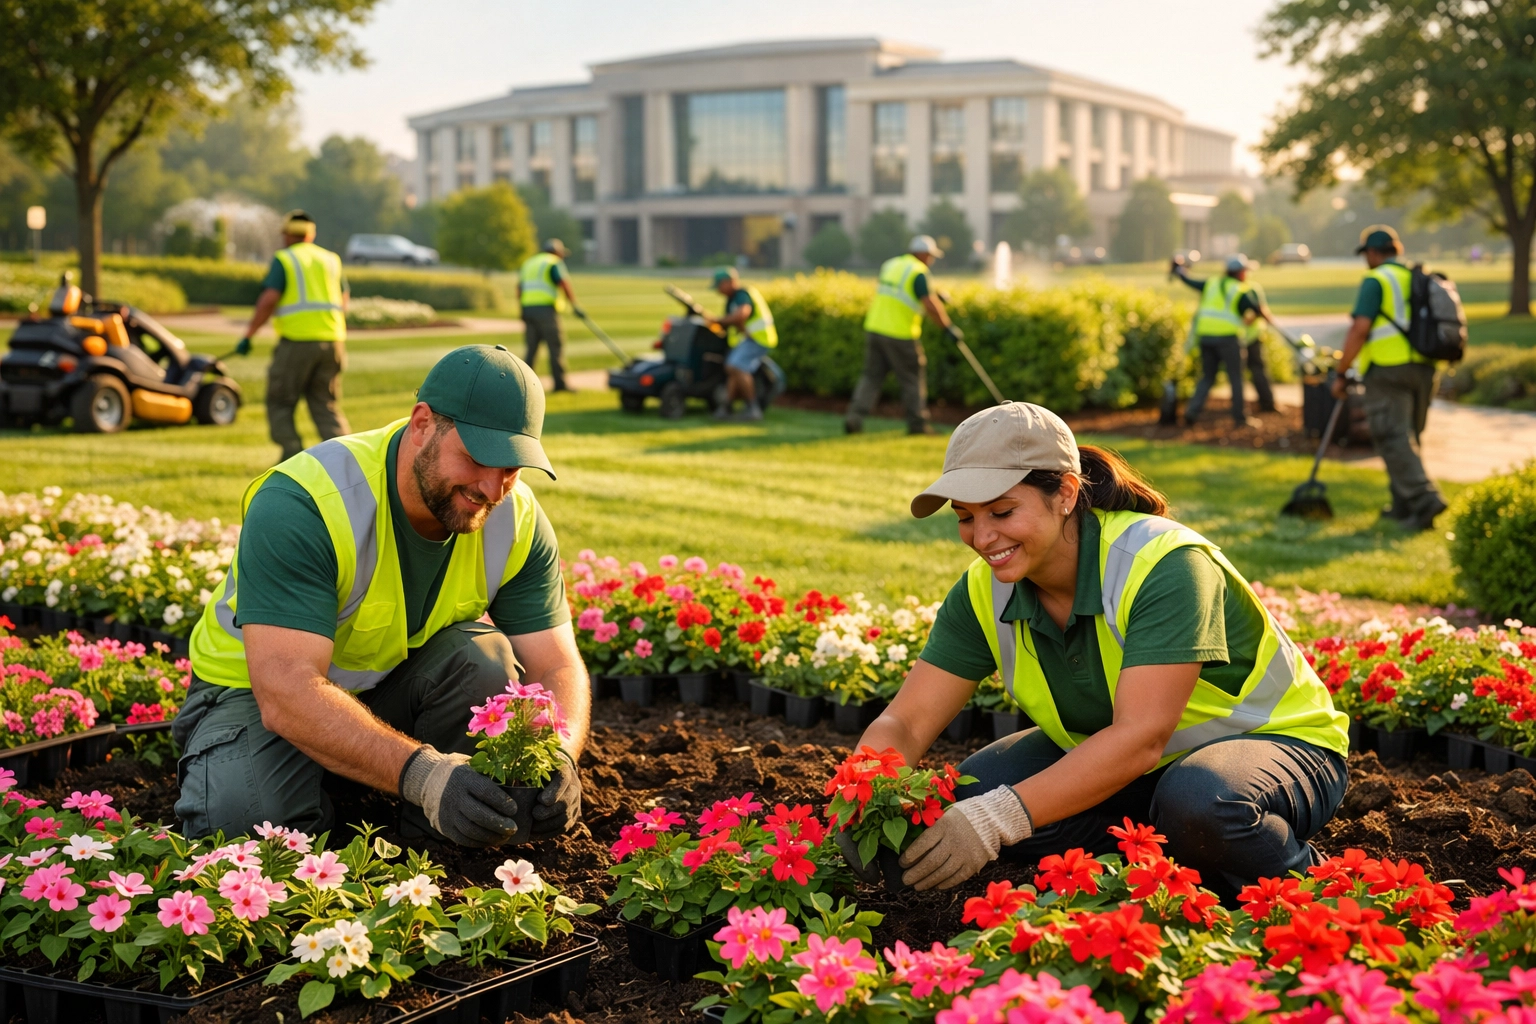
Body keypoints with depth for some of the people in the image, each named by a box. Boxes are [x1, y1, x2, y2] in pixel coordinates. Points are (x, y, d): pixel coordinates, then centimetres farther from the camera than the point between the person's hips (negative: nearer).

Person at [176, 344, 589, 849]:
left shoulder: (516, 519, -15)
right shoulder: (300, 505, -33)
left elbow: (556, 667, -15)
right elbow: (286, 693, -41)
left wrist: (557, 757, -39)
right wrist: (421, 772, -55)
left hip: (400, 683, 4)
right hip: (256, 689, -4)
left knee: (485, 657, -26)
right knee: (242, 814, -32)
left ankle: (422, 847, -5)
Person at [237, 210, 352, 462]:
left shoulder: (283, 259, 0)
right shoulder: (331, 259, 15)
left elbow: (268, 300, -11)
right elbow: (343, 302, 17)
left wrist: (248, 335, -5)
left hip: (296, 340, -4)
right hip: (332, 338, 5)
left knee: (280, 403, 7)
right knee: (326, 405, 9)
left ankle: (293, 455, -4)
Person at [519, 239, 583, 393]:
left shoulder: (528, 262, 22)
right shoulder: (554, 263, 1)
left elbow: (520, 288, 18)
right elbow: (565, 285, -11)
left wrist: (522, 308, 21)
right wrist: (574, 305, -10)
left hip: (528, 307, 7)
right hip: (546, 309, -7)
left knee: (532, 348, 10)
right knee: (556, 346, -3)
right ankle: (560, 382, -4)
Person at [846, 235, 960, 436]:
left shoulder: (889, 265, 12)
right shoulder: (918, 272, -11)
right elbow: (930, 305, -21)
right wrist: (948, 327, -13)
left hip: (874, 328, 6)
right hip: (900, 335, -6)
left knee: (872, 375, 11)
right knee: (913, 377, 8)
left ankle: (855, 416, -1)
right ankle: (917, 422, 14)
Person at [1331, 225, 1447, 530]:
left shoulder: (1376, 280, -7)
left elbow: (1359, 329, -15)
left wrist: (1341, 373, -10)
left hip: (1388, 370, -7)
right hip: (1423, 368, 8)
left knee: (1393, 438, -8)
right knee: (1408, 436, 16)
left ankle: (1424, 499, -21)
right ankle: (1402, 505, 20)